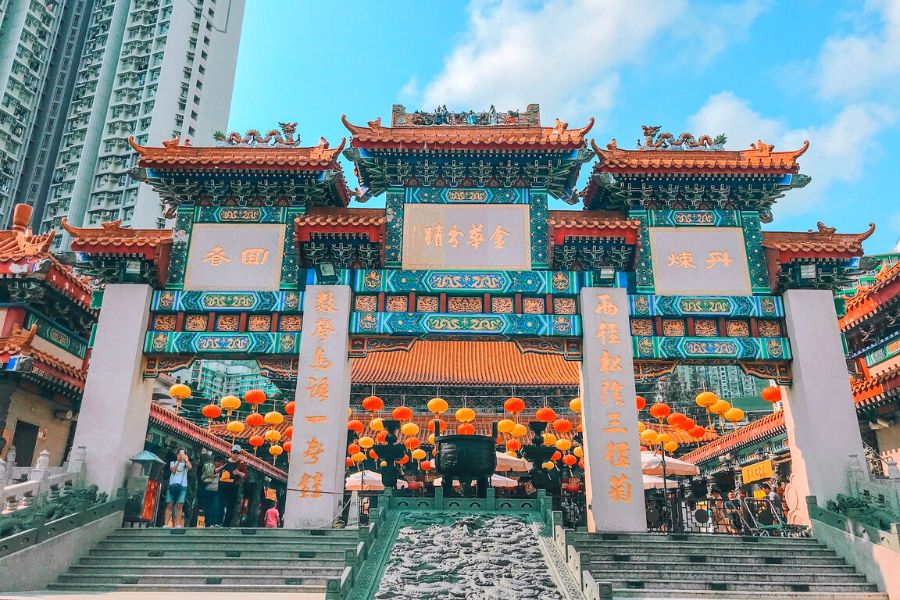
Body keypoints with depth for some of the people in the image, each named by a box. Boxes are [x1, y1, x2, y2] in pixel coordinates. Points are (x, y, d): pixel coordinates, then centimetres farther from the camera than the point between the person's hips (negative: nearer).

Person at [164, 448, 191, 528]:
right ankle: (166, 524, -9)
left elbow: (189, 467, -8)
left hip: (182, 486, -1)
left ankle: (178, 525, -10)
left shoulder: (186, 463, 15)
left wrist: (186, 459, -16)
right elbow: (173, 471, -2)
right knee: (169, 505, -6)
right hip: (172, 485, 1)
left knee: (179, 506, -7)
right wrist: (178, 461, -13)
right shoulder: (173, 463, 17)